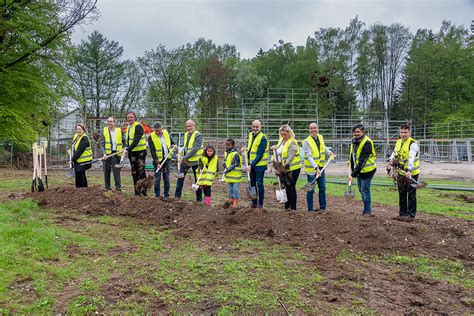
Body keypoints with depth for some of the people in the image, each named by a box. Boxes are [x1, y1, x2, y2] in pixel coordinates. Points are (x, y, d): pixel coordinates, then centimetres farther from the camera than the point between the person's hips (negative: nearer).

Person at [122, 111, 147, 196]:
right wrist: (126, 148, 3)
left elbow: (136, 141, -23)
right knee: (134, 173, 11)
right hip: (131, 152, 8)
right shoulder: (128, 127, 13)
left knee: (141, 172, -6)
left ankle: (143, 192, -1)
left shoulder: (138, 126, -13)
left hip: (140, 152, -8)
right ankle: (137, 192, 19)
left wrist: (127, 150, -28)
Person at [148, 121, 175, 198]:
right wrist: (157, 162, -20)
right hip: (158, 160, -4)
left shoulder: (166, 133, 4)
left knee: (166, 178, 8)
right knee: (157, 179, -3)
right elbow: (152, 151, -15)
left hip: (167, 159, 4)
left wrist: (173, 145, 5)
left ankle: (166, 195, 15)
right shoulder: (151, 137, -10)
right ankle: (157, 195, 7)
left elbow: (171, 140, 26)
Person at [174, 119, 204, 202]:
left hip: (195, 161, -7)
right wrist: (183, 156, 5)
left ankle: (199, 199, 12)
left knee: (197, 180, 3)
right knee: (180, 176, 7)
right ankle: (177, 196, 18)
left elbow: (195, 149, -22)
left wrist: (186, 157, -23)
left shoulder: (198, 135, -13)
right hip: (186, 160, 7)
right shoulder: (186, 134, 12)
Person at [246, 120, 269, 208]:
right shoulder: (250, 135, 8)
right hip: (251, 164, 7)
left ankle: (260, 204, 7)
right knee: (252, 184, 12)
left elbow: (260, 155, -20)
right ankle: (254, 203, 22)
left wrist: (251, 165, -22)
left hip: (259, 165, -7)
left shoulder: (263, 138, -16)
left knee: (259, 184, -3)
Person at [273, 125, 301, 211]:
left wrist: (285, 165, -35)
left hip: (292, 169, -7)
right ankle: (287, 206, 22)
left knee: (291, 188, -2)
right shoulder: (281, 140, 10)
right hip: (283, 169, 7)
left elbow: (291, 157, -24)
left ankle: (293, 207, 7)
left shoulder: (292, 142, -15)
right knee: (286, 187, 12)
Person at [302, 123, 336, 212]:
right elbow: (309, 156, -26)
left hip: (321, 168, 7)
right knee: (311, 190, 1)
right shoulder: (307, 141, -17)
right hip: (311, 169, -6)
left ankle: (322, 207, 25)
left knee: (322, 188, 13)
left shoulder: (320, 137, 4)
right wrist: (316, 168, -34)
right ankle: (310, 209, 13)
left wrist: (330, 152, 15)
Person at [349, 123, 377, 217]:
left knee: (365, 191, -3)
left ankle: (367, 211, 10)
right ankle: (367, 210, 28)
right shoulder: (354, 140, 3)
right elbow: (352, 155, 19)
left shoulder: (367, 143, -23)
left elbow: (362, 161, -27)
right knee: (361, 190, 15)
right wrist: (352, 169, 19)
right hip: (359, 170, 8)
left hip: (366, 170, -8)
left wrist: (353, 174, -29)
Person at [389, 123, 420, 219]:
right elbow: (394, 152, 23)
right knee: (401, 193, 14)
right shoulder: (398, 142, 10)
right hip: (401, 172, 7)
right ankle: (402, 213, 26)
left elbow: (411, 158, -28)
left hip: (411, 173, -7)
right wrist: (392, 159, 1)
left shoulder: (413, 144, -15)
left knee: (411, 195, 0)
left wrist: (409, 170, -40)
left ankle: (411, 214, 8)